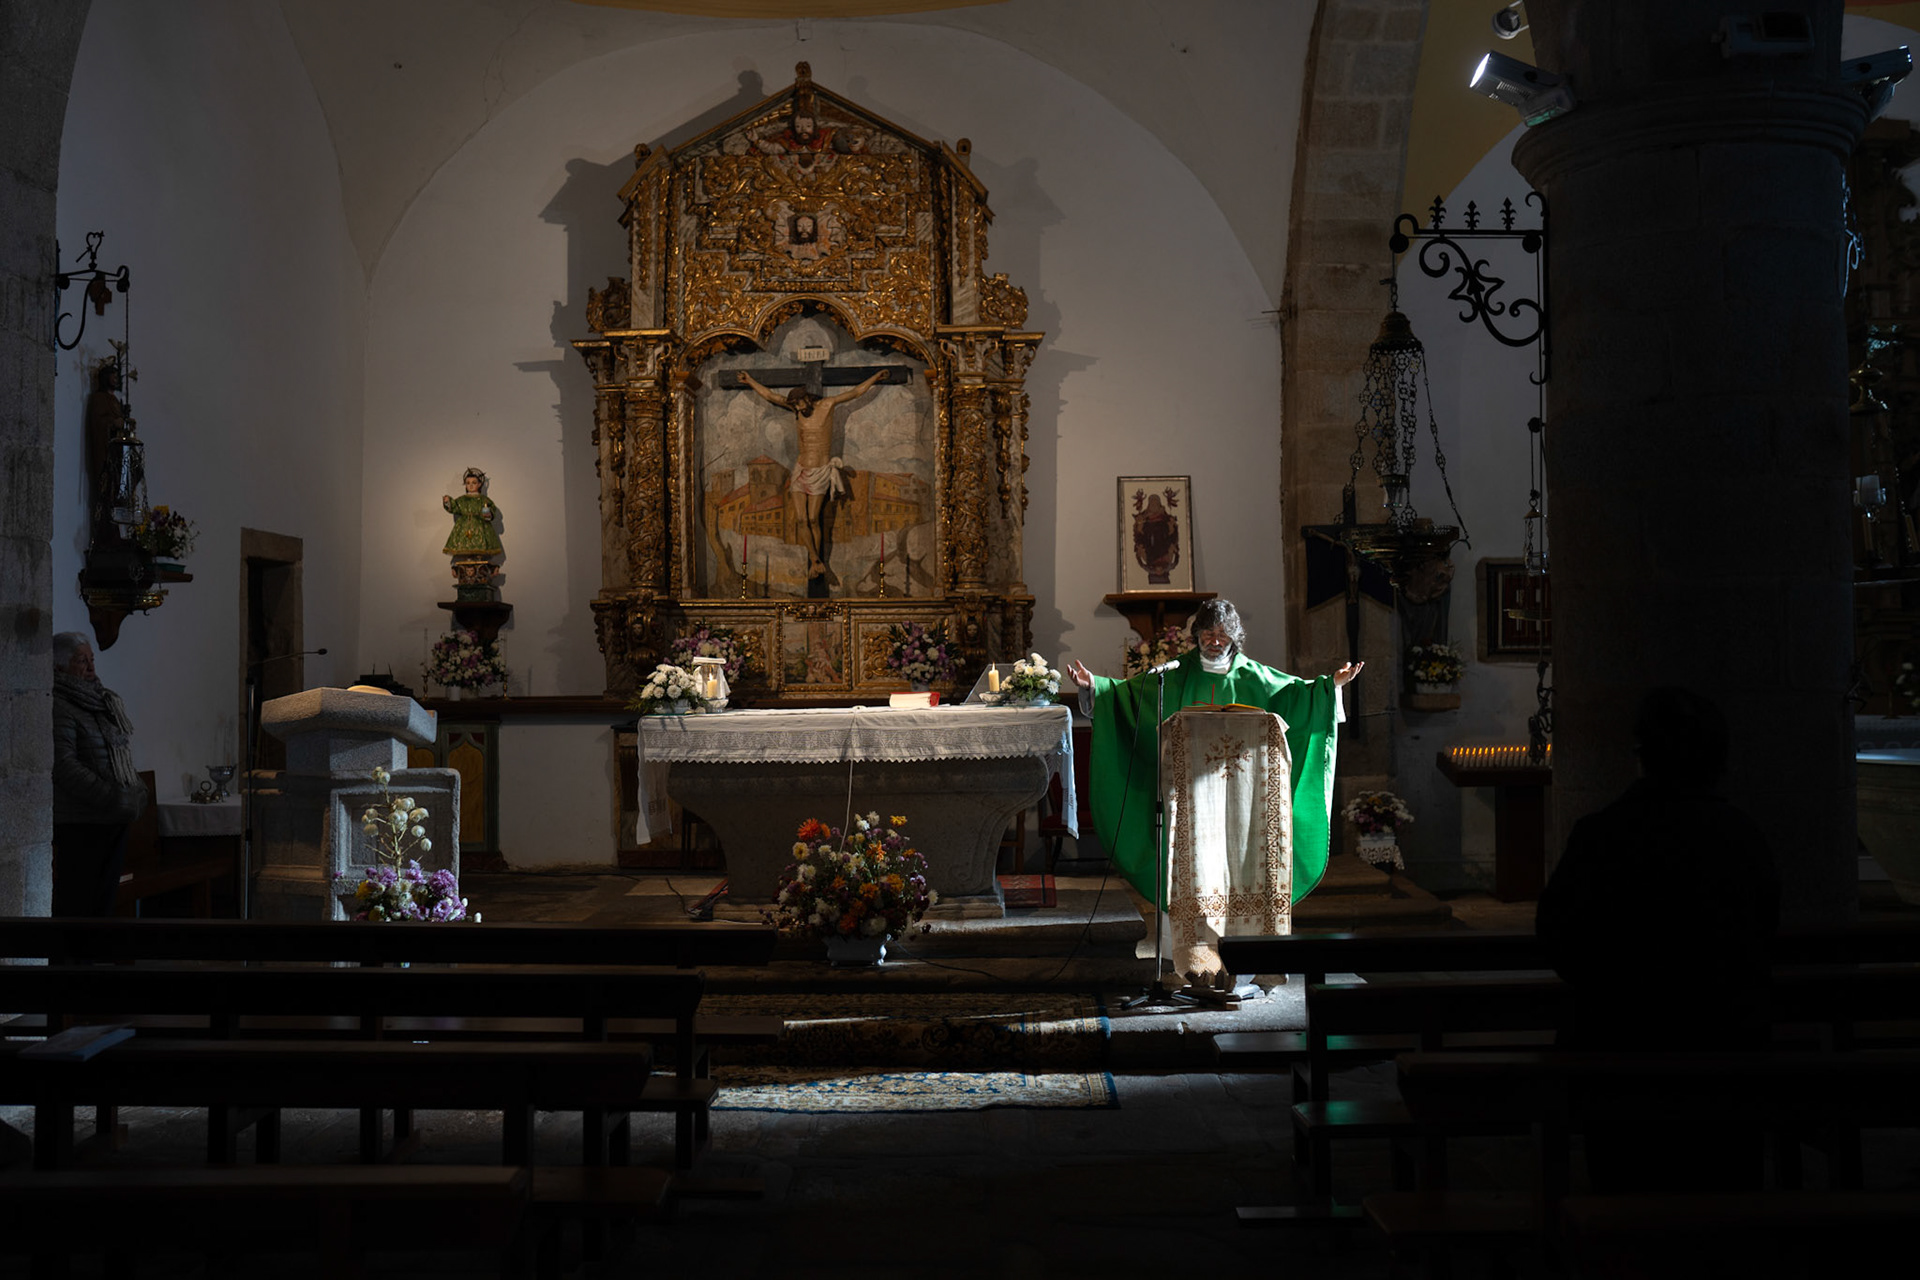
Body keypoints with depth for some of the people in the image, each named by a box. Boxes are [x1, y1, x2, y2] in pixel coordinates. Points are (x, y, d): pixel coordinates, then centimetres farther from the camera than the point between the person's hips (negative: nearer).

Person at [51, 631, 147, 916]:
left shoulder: (108, 701, 15)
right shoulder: (58, 708, -12)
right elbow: (64, 766, -20)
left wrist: (137, 790, 9)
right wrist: (111, 798, -22)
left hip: (114, 820, 8)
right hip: (80, 822, -8)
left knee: (105, 896, 14)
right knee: (74, 902, -6)